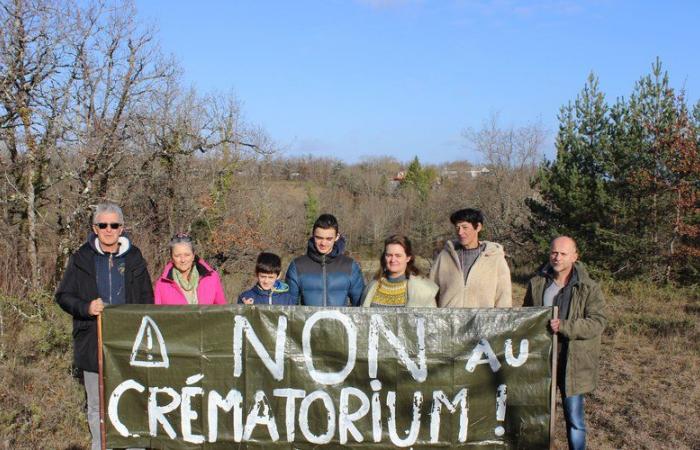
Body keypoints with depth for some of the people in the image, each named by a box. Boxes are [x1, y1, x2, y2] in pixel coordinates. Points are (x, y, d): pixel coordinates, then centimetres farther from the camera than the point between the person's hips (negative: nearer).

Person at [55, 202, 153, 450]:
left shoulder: (134, 258, 6)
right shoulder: (82, 258, 4)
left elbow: (147, 300, 9)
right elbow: (63, 295, 7)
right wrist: (86, 307, -14)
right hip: (93, 345, 1)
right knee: (97, 407, 10)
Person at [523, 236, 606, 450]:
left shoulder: (589, 288, -6)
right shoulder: (537, 283, 5)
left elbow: (597, 323, -14)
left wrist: (564, 326, -26)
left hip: (573, 363, -3)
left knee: (574, 418, 5)